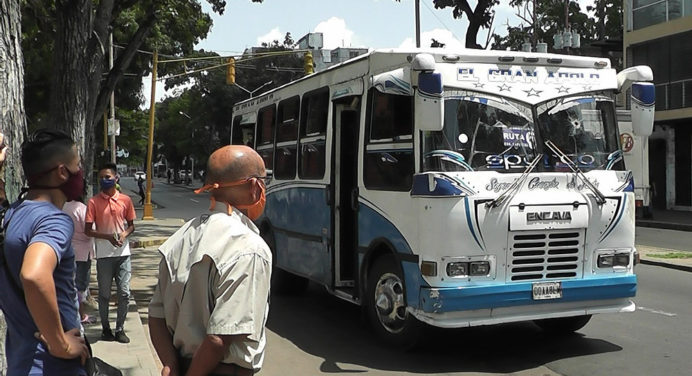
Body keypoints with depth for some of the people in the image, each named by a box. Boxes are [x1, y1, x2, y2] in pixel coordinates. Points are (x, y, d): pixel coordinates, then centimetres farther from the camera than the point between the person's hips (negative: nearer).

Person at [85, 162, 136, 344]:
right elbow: (87, 230, -3)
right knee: (104, 294, 7)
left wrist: (124, 234, -10)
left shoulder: (125, 200, 4)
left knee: (124, 293, 2)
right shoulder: (94, 202, -2)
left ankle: (120, 329, 15)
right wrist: (108, 236, -16)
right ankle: (105, 328, 22)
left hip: (123, 253, 2)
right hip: (104, 254, -2)